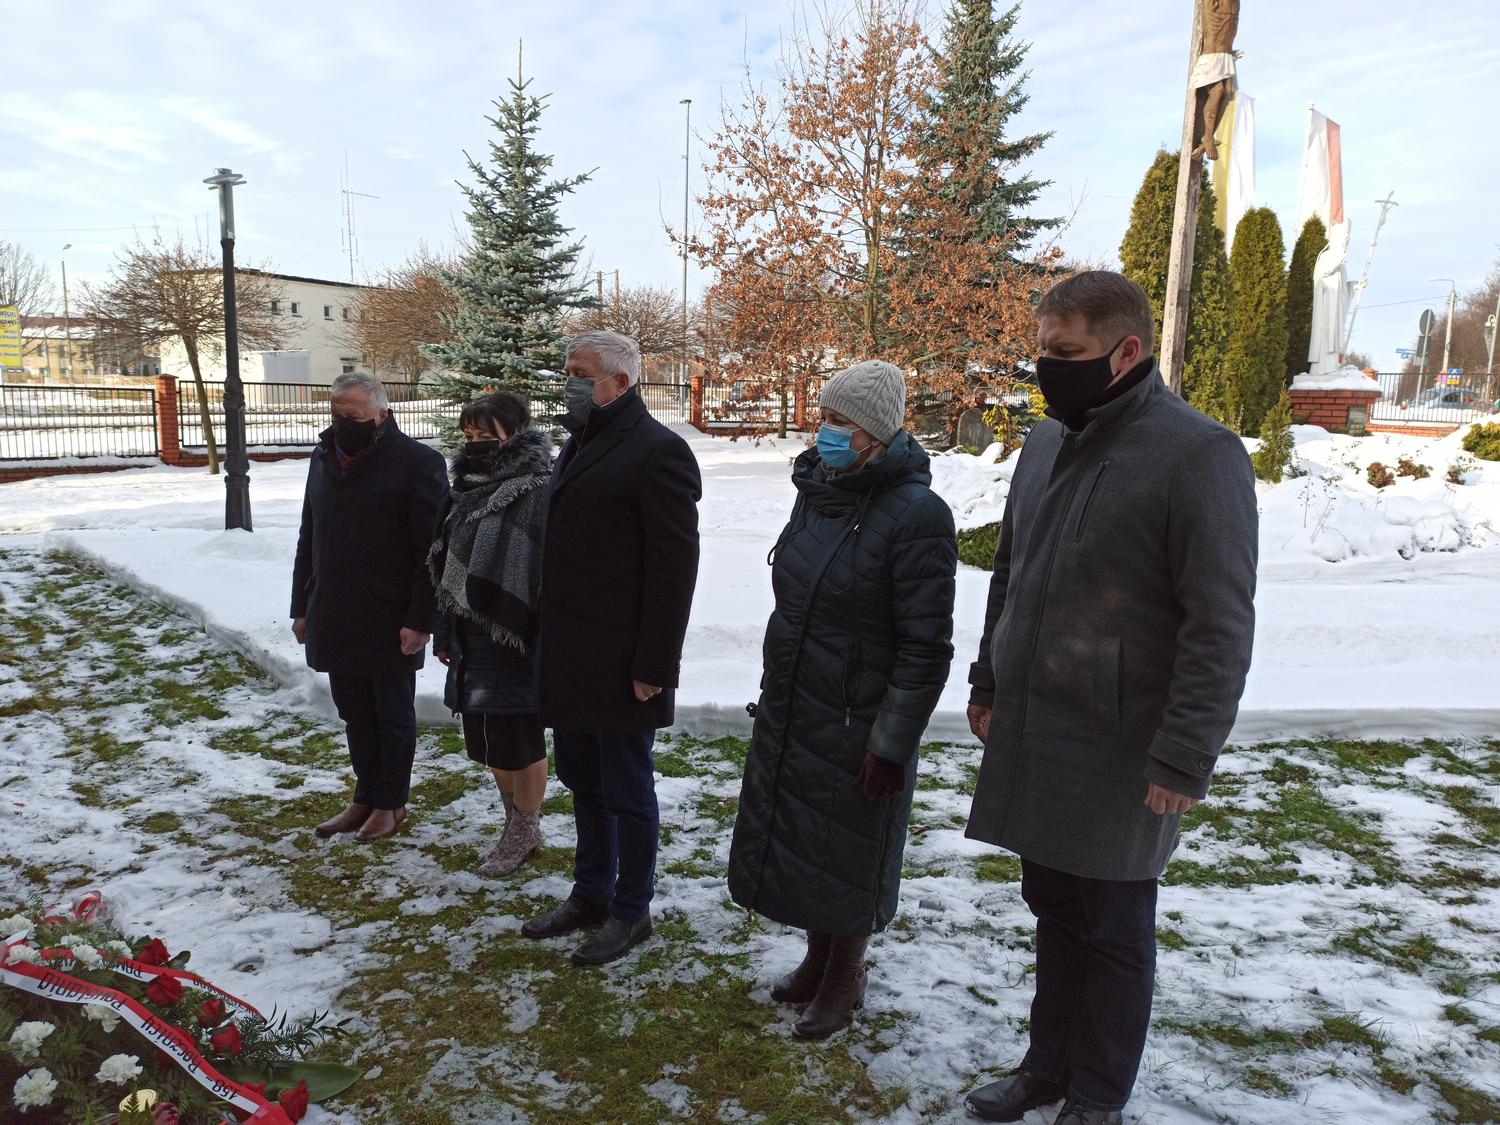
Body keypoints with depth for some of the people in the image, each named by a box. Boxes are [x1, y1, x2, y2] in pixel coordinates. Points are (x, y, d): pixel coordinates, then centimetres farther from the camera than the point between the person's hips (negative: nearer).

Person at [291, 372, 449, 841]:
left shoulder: (417, 462, -11)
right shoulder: (324, 457, 11)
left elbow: (431, 550, -14)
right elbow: (309, 538, 17)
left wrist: (419, 620, -18)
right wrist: (302, 607, 14)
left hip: (390, 621, -6)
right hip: (336, 619, 6)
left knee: (393, 714, 8)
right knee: (354, 713, 15)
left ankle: (390, 802, 23)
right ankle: (365, 797, 28)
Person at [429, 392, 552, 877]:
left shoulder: (538, 491, -14)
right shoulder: (469, 487, 12)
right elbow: (447, 565, 15)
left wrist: (545, 643, -21)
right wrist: (445, 631, 14)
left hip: (517, 636, -8)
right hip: (473, 636, 8)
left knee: (516, 734, 2)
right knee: (486, 734, 15)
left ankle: (523, 830, 21)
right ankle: (517, 822, 31)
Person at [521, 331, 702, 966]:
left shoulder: (656, 451, -14)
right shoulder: (579, 444, 16)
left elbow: (674, 565, -17)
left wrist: (653, 663, -19)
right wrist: (551, 640, 16)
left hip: (620, 662, -9)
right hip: (569, 656, 9)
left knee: (626, 790, 6)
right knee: (582, 781, 19)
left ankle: (631, 911, 22)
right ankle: (590, 893, 36)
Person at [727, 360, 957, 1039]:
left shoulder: (915, 513, -20)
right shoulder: (815, 493, 3)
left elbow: (925, 648, -19)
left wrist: (890, 745, -17)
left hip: (857, 724, -7)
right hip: (788, 714, 7)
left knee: (847, 853, 11)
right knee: (795, 838, 19)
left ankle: (845, 977, 34)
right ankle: (817, 958, 41)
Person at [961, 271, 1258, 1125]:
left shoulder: (1198, 454, -15)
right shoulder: (1046, 443, 8)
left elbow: (1220, 625, -17)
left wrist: (1186, 760, -18)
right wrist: (990, 683, 16)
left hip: (1120, 754, -6)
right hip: (1030, 736, 6)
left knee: (1114, 929, 10)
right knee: (1053, 910, 19)